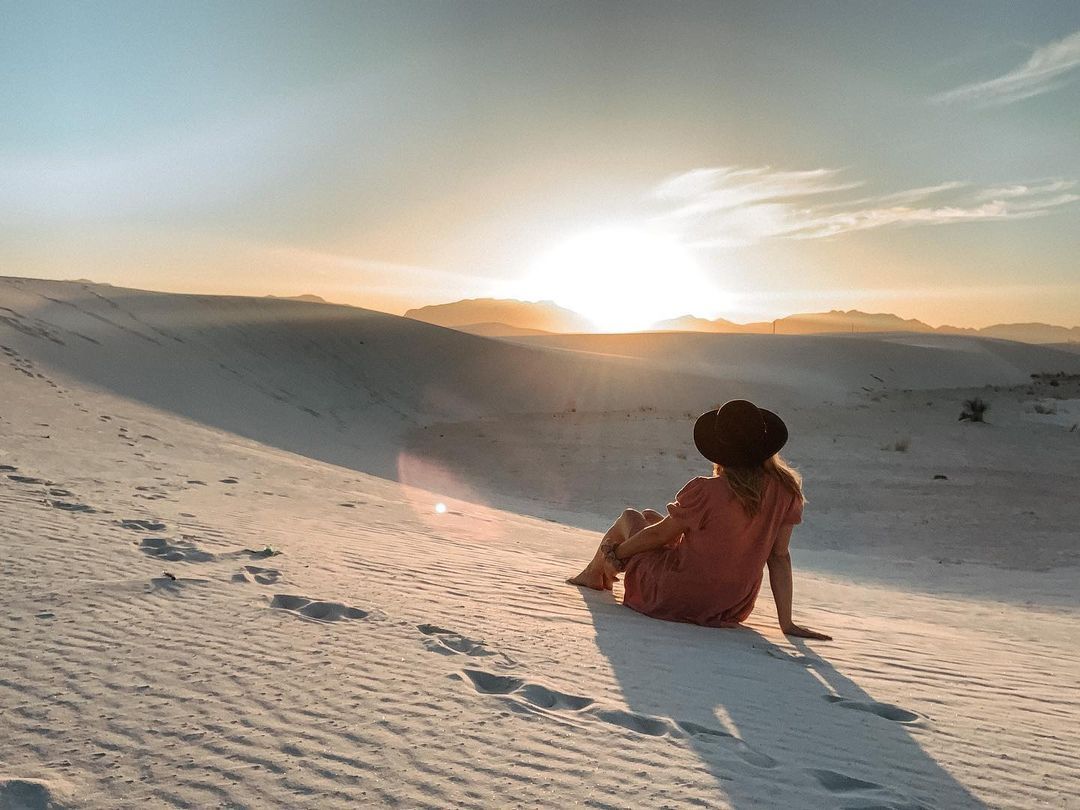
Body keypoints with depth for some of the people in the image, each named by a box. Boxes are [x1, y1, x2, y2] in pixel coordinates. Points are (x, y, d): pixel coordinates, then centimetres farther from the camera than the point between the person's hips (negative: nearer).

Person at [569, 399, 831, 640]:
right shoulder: (785, 491, -13)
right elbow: (780, 556, -8)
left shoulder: (705, 491, -26)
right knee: (650, 515, 24)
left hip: (675, 599, -6)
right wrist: (787, 622, 0)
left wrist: (616, 554, 6)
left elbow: (659, 535, -12)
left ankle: (593, 574, 43)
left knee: (630, 517, 20)